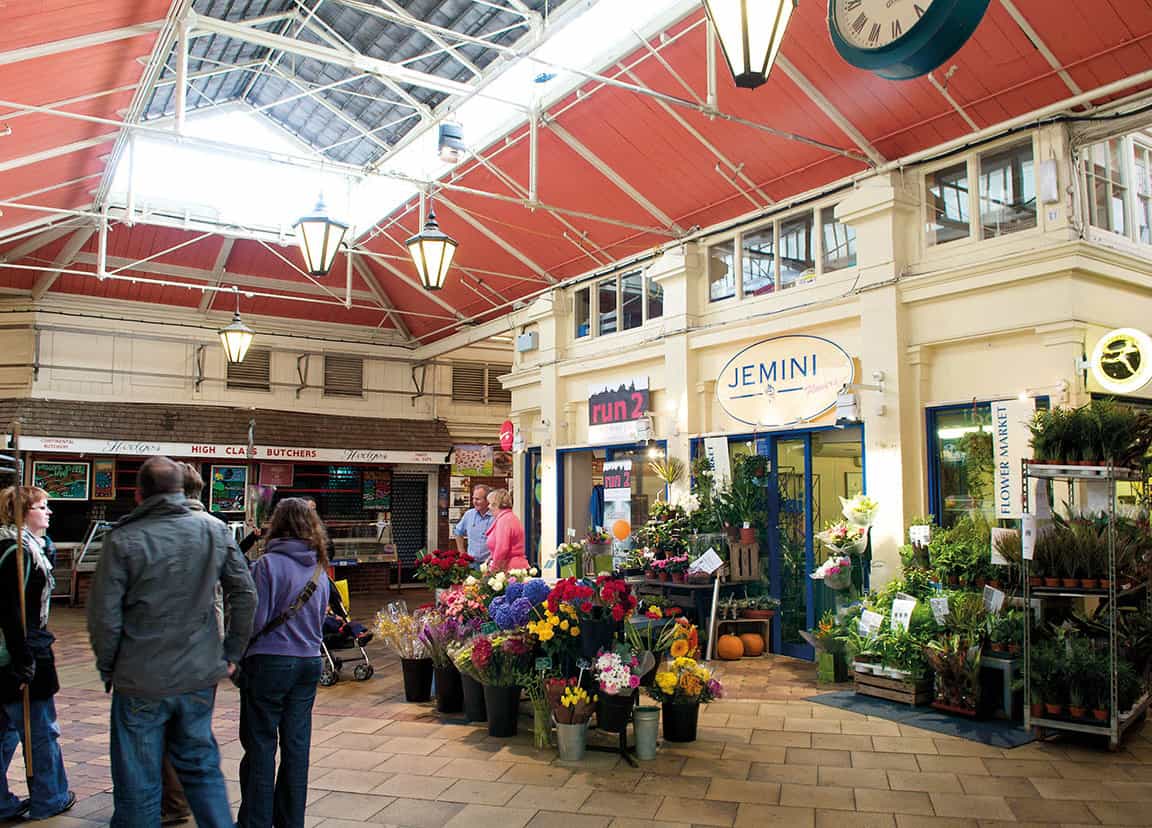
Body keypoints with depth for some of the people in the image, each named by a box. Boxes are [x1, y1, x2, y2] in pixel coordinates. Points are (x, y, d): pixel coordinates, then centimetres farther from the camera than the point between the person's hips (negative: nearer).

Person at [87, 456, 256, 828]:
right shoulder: (215, 531, -1)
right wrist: (232, 654, 9)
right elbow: (245, 595, 0)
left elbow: (104, 615, -10)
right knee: (202, 766, 19)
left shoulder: (123, 539, -11)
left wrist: (107, 668, 5)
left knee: (138, 786, 11)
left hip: (141, 683, -3)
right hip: (201, 676, 3)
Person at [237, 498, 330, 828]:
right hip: (309, 662, 6)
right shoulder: (319, 569, 6)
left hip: (269, 663, -6)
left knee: (260, 745, 7)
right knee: (297, 744, 12)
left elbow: (255, 621, -13)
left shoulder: (267, 564, -13)